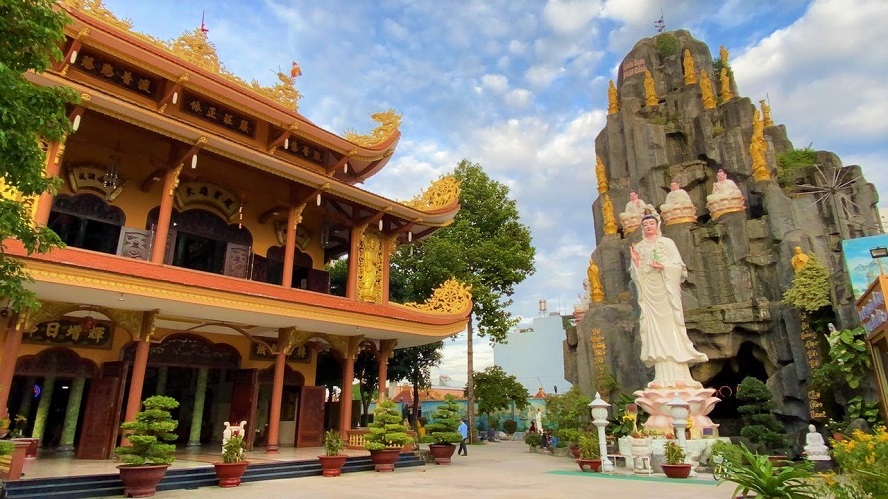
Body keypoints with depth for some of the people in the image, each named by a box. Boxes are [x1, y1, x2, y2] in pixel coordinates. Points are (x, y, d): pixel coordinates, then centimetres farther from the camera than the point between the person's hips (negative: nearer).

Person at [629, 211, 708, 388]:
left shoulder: (667, 242, 6)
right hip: (648, 292, 2)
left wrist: (664, 266, -17)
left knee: (671, 327, -7)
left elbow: (679, 265, 0)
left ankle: (679, 375, -6)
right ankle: (663, 377, -3)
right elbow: (634, 274, 9)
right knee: (655, 330, -3)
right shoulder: (638, 247, 13)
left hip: (666, 290, -2)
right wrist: (635, 261, -9)